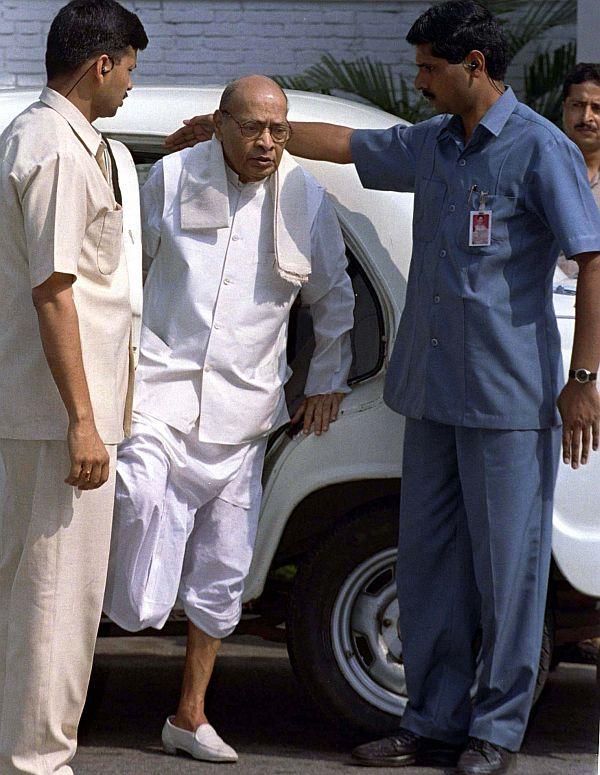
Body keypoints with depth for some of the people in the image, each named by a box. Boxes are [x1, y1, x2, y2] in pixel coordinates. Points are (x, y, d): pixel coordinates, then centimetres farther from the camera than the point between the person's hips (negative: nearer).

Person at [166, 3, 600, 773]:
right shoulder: (430, 145, 12)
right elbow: (343, 143, 25)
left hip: (507, 396, -7)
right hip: (432, 391, 8)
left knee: (505, 563, -1)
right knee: (428, 557, 9)